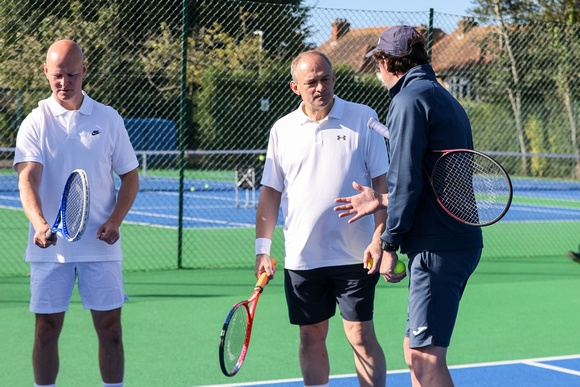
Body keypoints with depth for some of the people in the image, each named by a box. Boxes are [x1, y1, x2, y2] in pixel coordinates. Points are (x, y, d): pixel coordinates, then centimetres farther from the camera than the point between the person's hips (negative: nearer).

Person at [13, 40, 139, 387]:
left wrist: (115, 220, -8)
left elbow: (130, 176, 9)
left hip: (101, 244, 1)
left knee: (110, 329, 2)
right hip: (50, 245, -1)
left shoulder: (108, 119, 5)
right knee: (47, 330, 3)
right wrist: (40, 223, -33)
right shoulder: (35, 123, -1)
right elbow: (28, 179, -14)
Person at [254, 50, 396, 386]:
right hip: (302, 256, 3)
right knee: (311, 337, 8)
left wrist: (379, 238, -11)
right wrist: (263, 248, 3)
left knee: (361, 336, -2)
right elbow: (270, 193, 10)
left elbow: (383, 182, -2)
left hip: (355, 255, -3)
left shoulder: (363, 118, -1)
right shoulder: (282, 130, 7)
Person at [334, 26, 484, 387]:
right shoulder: (444, 98, 19)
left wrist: (390, 242, -10)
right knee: (418, 352, 14)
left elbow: (406, 178, -16)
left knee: (425, 357, -9)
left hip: (438, 248, -10)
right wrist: (383, 199, 20)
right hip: (462, 243, 10)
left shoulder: (409, 99, -10)